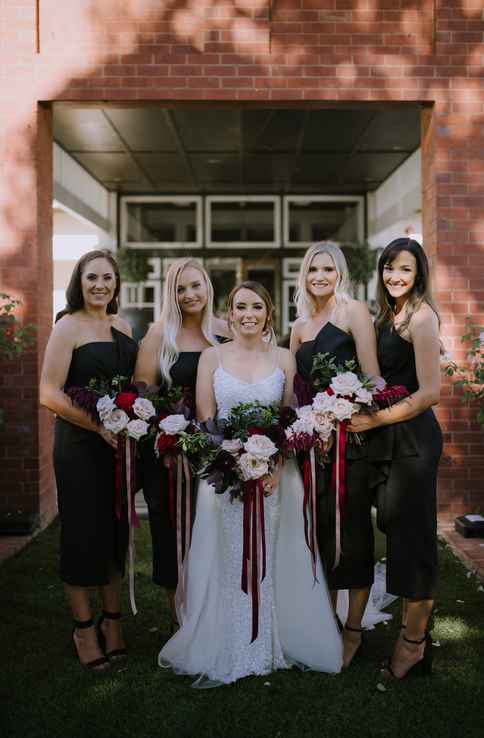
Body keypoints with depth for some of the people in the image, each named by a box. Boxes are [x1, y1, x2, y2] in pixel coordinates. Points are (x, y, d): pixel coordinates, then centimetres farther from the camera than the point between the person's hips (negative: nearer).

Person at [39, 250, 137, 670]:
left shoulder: (123, 327, 9)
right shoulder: (69, 327, -9)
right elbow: (50, 394, -15)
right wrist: (101, 427, -18)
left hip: (121, 443, 6)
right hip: (80, 444, -6)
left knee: (116, 531, 14)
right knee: (83, 534, 4)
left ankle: (112, 622, 31)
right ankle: (84, 627, 23)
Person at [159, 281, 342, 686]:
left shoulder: (283, 358, 4)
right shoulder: (212, 357, 2)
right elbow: (205, 421, -1)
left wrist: (276, 468, -11)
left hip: (274, 472, 1)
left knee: (270, 562, 7)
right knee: (226, 563, 5)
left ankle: (272, 645, 26)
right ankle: (224, 649, 21)